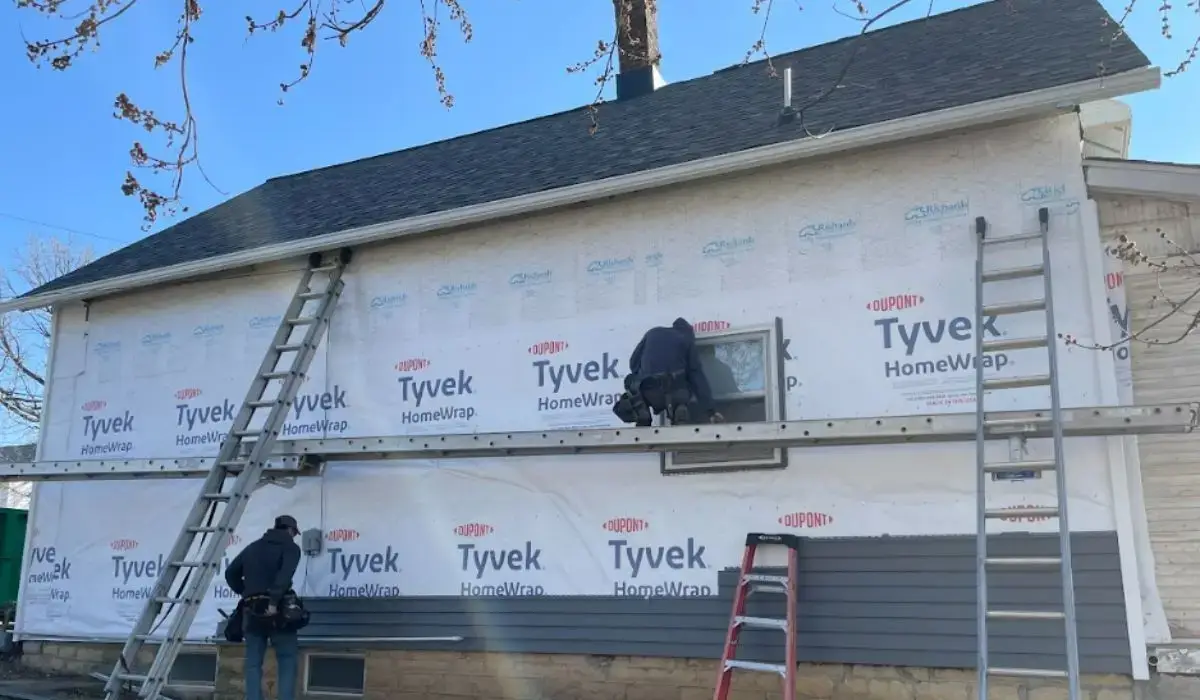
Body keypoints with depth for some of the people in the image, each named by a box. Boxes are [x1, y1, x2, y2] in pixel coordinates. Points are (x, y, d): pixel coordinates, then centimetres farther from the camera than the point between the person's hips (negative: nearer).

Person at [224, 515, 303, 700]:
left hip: (251, 610, 5)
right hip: (276, 610, -5)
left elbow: (230, 573, 18)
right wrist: (274, 601, -20)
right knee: (288, 660, 3)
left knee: (253, 663, 7)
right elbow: (285, 575, -17)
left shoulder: (253, 547, 20)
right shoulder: (290, 547, 2)